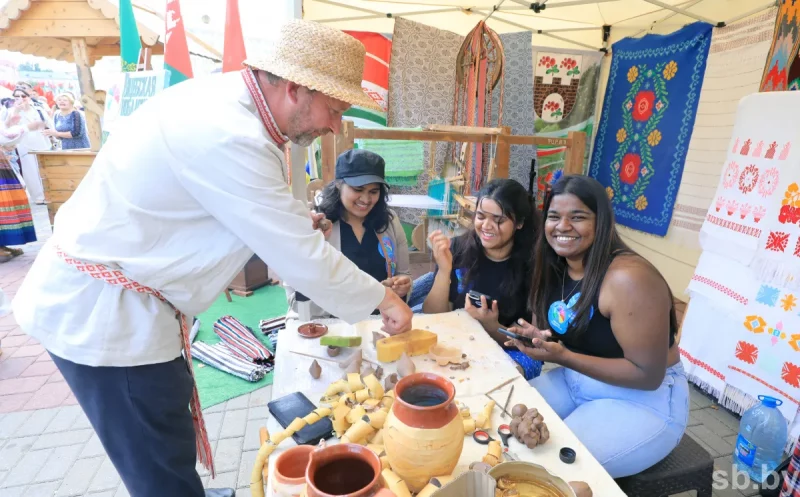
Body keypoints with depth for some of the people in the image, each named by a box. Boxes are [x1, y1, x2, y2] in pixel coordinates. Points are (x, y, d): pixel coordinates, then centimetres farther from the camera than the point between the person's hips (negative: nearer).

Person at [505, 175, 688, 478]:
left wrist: (563, 357, -30)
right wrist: (535, 337, -17)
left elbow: (648, 375, -24)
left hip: (645, 401, -6)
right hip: (574, 381, 7)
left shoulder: (628, 278, -27)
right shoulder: (554, 268, -3)